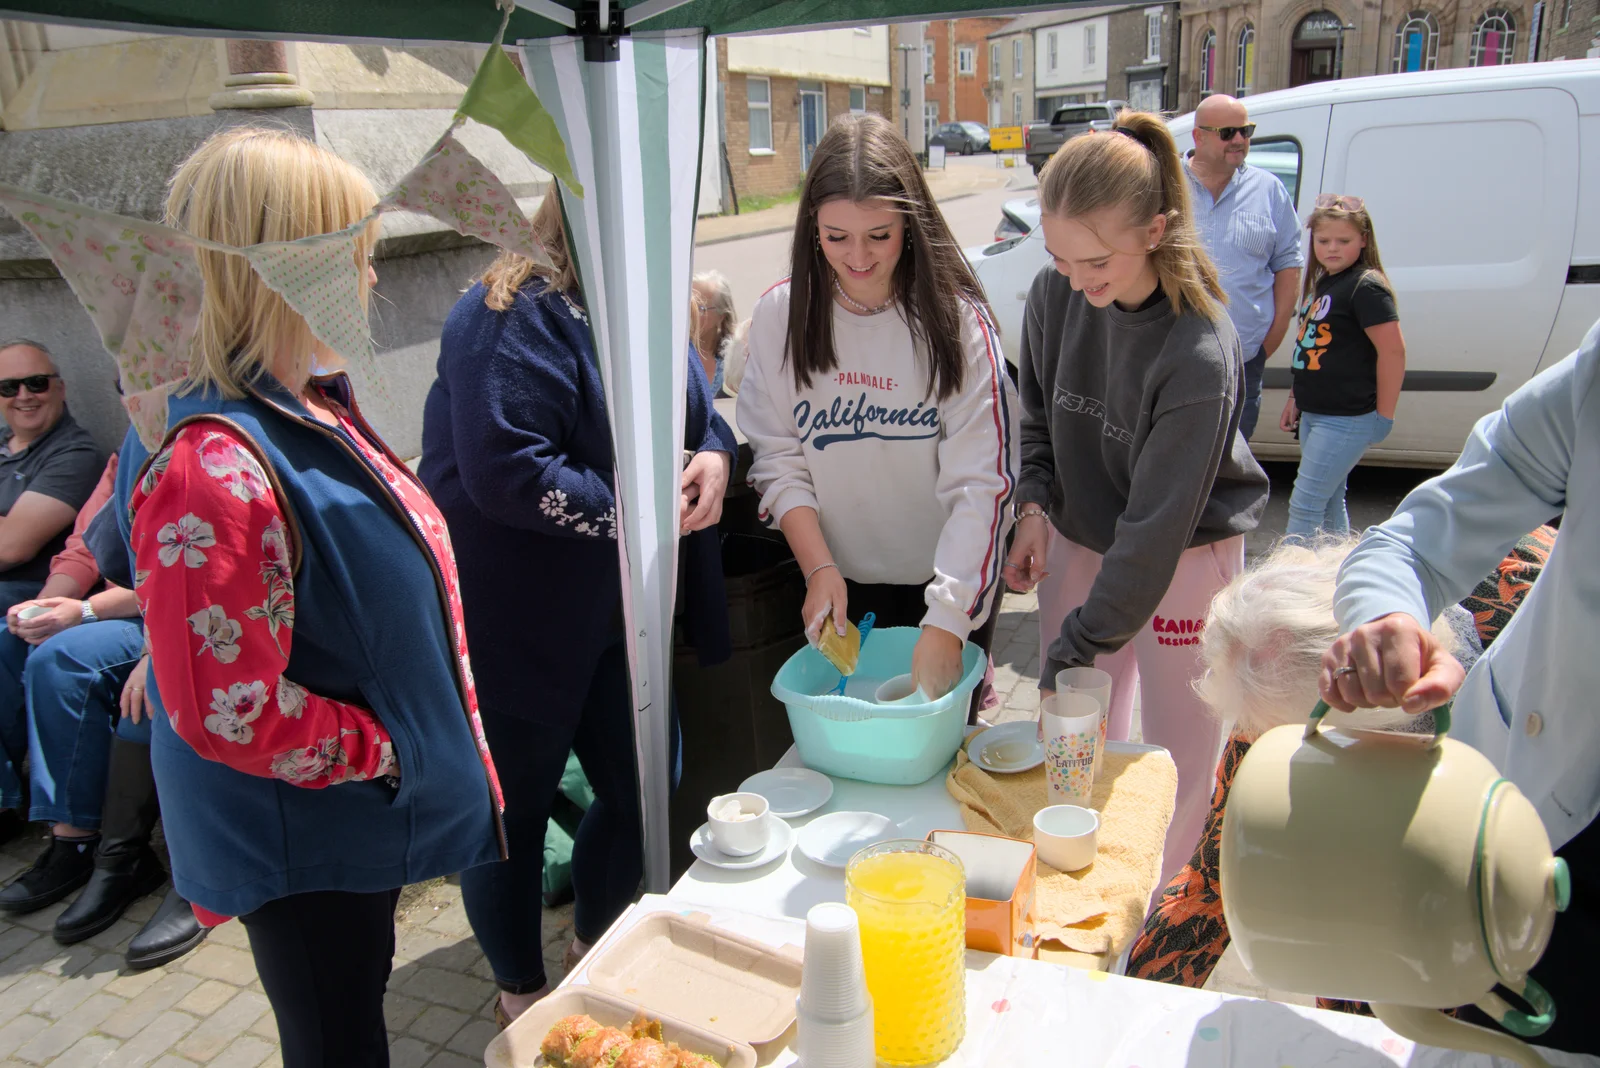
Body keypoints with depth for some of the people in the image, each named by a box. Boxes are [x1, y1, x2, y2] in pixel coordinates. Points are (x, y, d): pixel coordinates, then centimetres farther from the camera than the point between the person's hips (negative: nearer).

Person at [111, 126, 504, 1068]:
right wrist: (383, 751, -16)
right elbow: (231, 715, -29)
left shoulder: (314, 409, 1)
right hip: (303, 848, -9)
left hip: (361, 817, 9)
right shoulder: (211, 467, -30)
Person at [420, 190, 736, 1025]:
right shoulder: (513, 317, -18)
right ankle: (522, 997, 34)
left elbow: (700, 414, 16)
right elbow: (506, 474, -27)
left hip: (618, 614, 8)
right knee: (514, 809, 9)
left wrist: (714, 455, -7)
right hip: (515, 625, -8)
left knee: (638, 790, 17)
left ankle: (594, 949, 45)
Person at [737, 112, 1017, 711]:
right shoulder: (781, 313, -7)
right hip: (839, 581, 2)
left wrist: (944, 627, -27)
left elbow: (981, 484, -20)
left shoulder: (957, 319, -16)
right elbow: (778, 459, -4)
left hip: (950, 579, -2)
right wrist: (819, 569, -16)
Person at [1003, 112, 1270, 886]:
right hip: (1079, 537, 5)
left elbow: (1156, 526, -27)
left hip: (1186, 554, -4)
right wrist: (1035, 505, -9)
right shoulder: (1056, 294, -12)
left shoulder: (1199, 357, -29)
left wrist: (1077, 651, -24)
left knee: (1178, 752, 8)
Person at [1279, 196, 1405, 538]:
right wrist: (1295, 399, 18)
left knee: (1304, 505, -8)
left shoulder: (1366, 287, -15)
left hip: (1347, 420, -9)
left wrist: (1383, 416, -15)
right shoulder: (1323, 283, 11)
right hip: (1315, 414, 9)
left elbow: (1393, 350, -18)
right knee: (1329, 504, 18)